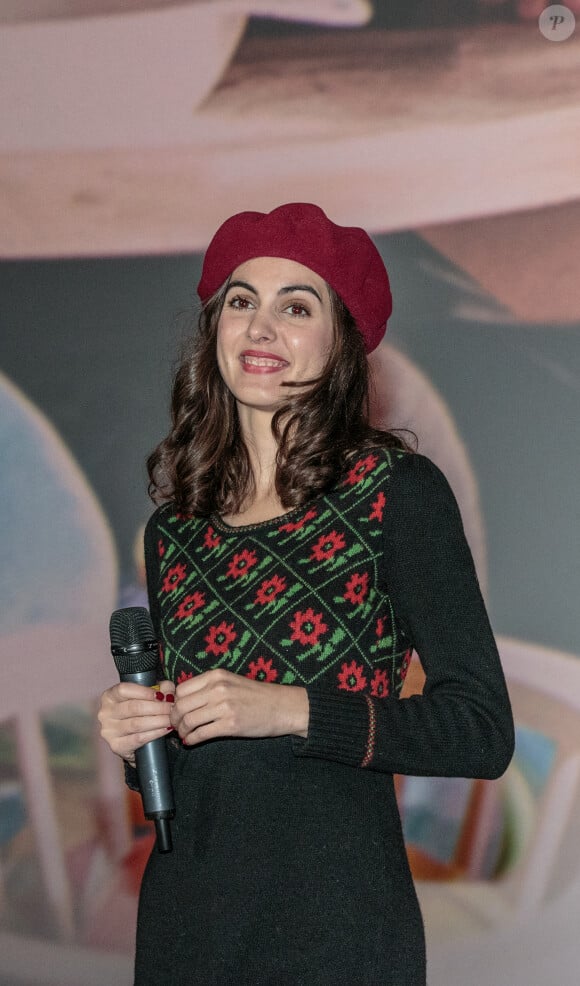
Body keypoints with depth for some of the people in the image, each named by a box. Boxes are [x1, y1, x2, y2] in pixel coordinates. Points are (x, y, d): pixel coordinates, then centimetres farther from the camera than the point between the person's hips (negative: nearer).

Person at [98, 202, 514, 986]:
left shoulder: (398, 492, -5)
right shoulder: (174, 526, 9)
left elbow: (483, 730, -10)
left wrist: (291, 710, -17)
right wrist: (134, 739, -1)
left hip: (334, 921, -4)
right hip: (183, 914, 5)